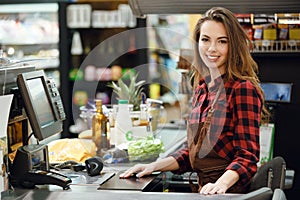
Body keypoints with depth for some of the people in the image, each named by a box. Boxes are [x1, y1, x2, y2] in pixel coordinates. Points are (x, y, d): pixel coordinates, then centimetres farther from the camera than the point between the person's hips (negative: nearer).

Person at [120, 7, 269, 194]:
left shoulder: (242, 89, -8)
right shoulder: (201, 88, 13)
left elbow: (247, 156, -11)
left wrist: (221, 183, -28)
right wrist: (155, 165, 10)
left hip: (231, 193, -6)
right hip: (203, 190, 6)